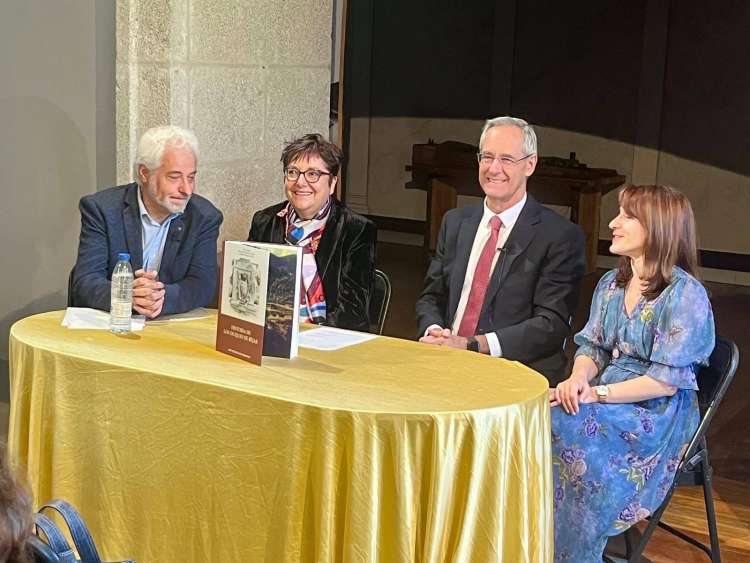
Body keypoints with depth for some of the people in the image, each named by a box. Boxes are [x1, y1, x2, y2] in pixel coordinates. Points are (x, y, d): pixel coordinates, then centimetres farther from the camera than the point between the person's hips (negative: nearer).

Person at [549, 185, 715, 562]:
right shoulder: (611, 284, 12)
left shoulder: (686, 294, -12)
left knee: (557, 426, -31)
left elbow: (667, 381, -16)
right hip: (606, 401, 6)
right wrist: (579, 377, -13)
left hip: (656, 418, -6)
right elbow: (591, 346, 11)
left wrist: (596, 393, -20)